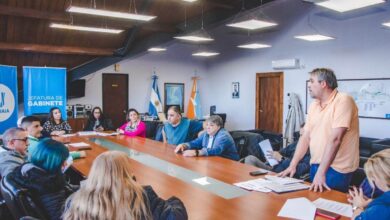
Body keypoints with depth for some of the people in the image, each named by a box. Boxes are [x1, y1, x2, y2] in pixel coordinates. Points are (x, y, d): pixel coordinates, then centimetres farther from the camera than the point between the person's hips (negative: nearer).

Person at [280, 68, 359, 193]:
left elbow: (335, 139, -23)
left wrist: (321, 172, -25)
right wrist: (293, 165, -1)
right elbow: (305, 137, 6)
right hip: (316, 165, 7)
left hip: (337, 169, -7)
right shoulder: (314, 106, 8)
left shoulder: (343, 101, -16)